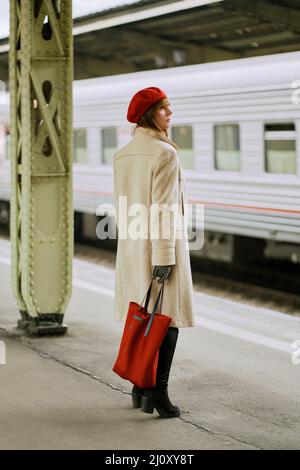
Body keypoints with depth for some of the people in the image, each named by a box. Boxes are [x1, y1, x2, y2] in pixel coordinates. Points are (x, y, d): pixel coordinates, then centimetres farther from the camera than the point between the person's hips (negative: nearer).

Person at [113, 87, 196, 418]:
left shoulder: (122, 155, 9)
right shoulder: (165, 154, -14)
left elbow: (122, 205, 12)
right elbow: (163, 209, -18)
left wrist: (129, 244, 18)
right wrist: (165, 257, -18)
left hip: (131, 245, 8)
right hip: (161, 243, -7)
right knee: (167, 317, -2)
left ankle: (139, 388, 17)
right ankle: (158, 391, -5)